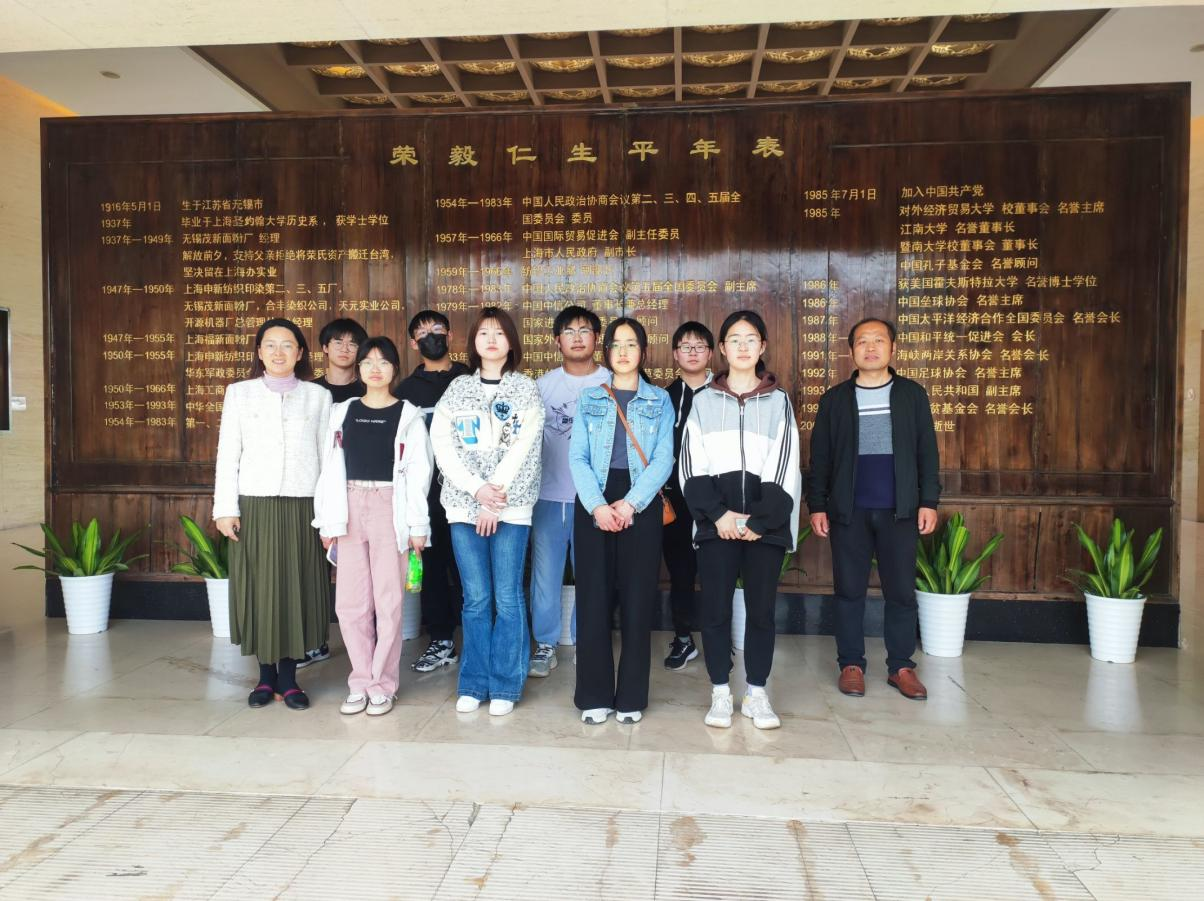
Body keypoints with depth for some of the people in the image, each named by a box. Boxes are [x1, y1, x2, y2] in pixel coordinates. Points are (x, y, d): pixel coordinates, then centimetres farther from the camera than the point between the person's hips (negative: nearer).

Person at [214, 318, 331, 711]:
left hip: (302, 507, 0)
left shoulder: (318, 396, 7)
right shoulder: (239, 393, 8)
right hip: (254, 506, 0)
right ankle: (266, 676, 17)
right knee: (258, 589, 3)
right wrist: (225, 508, -1)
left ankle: (288, 677, 15)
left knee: (297, 589, 3)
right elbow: (227, 455, 6)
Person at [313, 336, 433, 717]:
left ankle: (382, 685, 13)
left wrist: (417, 526, -7)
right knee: (350, 602, 5)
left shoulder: (408, 415, 2)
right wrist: (328, 521, 3)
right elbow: (331, 469, 8)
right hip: (350, 510, 3)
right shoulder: (342, 412, 10)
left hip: (391, 509, -3)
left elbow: (418, 474, -3)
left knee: (388, 601, 1)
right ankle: (360, 682, 18)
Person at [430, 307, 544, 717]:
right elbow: (442, 444, 1)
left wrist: (495, 496, -12)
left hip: (510, 505, -2)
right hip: (464, 505, 2)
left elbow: (523, 448, -5)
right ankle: (473, 683, 16)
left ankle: (505, 686, 12)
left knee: (507, 597, 0)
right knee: (476, 598, 4)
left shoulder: (525, 389, 6)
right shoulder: (457, 388, 11)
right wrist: (477, 488, -12)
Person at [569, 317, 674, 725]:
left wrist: (630, 504, -13)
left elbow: (663, 460, -1)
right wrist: (598, 506, -13)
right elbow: (577, 458, 2)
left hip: (641, 504, 0)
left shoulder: (659, 400, 9)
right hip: (594, 504, 1)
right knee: (593, 598, -1)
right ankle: (594, 695, 11)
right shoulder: (589, 399, 11)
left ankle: (631, 697, 13)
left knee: (637, 599, 1)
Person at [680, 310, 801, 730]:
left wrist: (759, 521, -10)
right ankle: (720, 693, 15)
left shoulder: (779, 401, 8)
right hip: (716, 523, 0)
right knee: (715, 608, 1)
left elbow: (785, 469, 1)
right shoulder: (704, 402, 8)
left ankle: (757, 694, 19)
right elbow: (692, 467, 2)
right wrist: (717, 514, -11)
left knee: (761, 609, 5)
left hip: (766, 525, 0)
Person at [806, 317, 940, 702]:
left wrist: (929, 501, -1)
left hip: (899, 510, 0)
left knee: (901, 591, 4)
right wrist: (816, 505, 0)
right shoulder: (835, 398, 5)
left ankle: (901, 666, 17)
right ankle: (851, 664, 16)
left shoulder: (912, 394, 6)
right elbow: (820, 457, 6)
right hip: (848, 511, 0)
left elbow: (927, 451, 6)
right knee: (849, 589, 4)